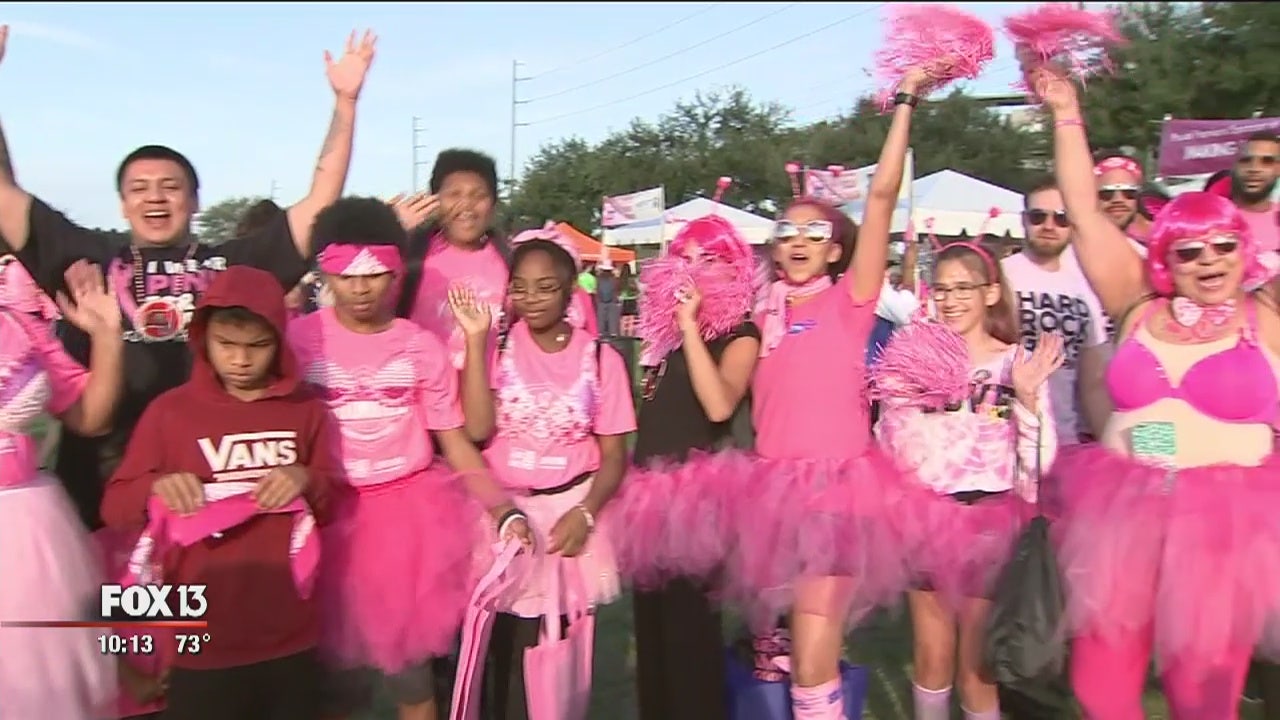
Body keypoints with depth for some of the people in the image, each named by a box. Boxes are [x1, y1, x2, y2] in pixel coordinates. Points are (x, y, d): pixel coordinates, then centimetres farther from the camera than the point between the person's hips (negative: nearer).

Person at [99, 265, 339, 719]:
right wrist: (156, 488, -21)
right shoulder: (171, 410, -3)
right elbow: (114, 508, -1)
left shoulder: (305, 408, 4)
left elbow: (337, 502, 8)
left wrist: (308, 482, -13)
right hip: (204, 636, -2)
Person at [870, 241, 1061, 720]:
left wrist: (1027, 397, -19)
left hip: (990, 523, -2)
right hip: (927, 519, 2)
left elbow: (1039, 464, -7)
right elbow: (889, 449, 5)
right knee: (932, 657, 14)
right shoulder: (914, 359, 2)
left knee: (977, 663, 10)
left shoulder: (1019, 363, -3)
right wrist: (899, 402, -10)